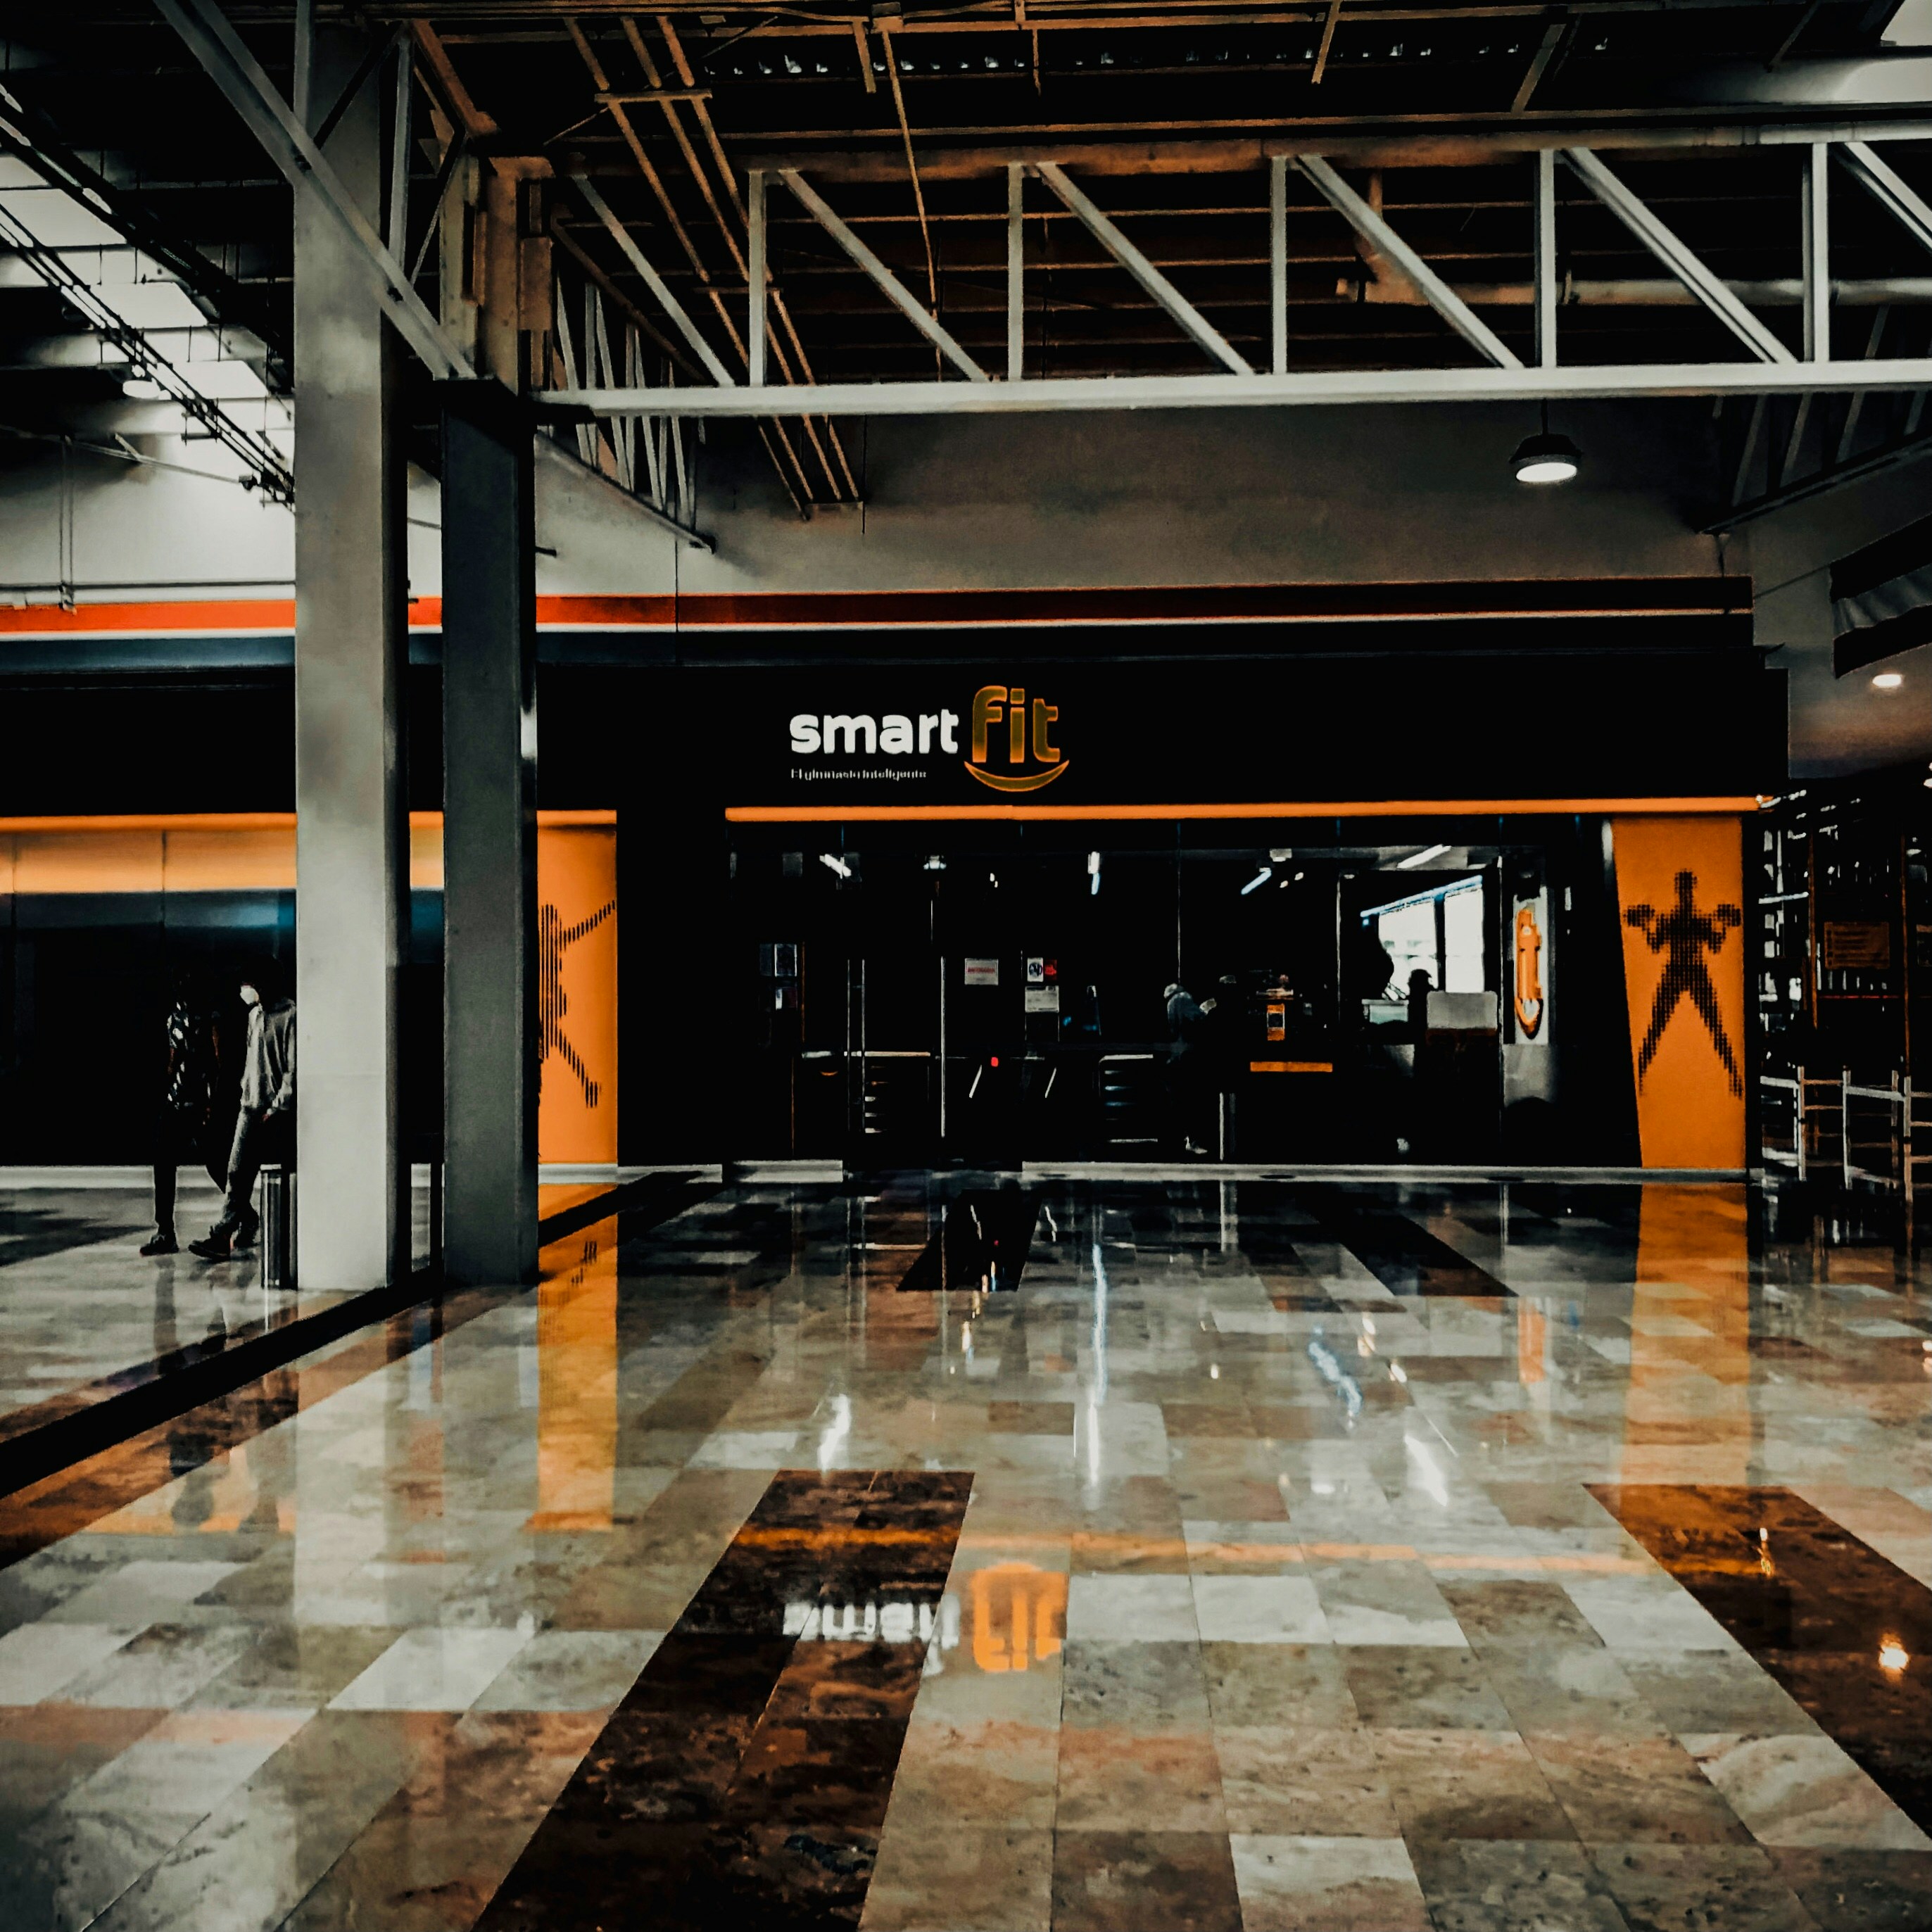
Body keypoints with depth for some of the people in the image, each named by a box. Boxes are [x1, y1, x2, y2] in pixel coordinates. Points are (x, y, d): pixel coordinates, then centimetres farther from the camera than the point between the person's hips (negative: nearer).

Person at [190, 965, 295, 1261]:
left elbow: (293, 1068, -13)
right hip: (252, 1108, 7)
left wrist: (278, 1107, -14)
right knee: (238, 1172, -2)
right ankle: (222, 1237, -4)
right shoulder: (254, 1014, 15)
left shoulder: (289, 1014, -10)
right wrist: (246, 1094, 14)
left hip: (278, 1112, -7)